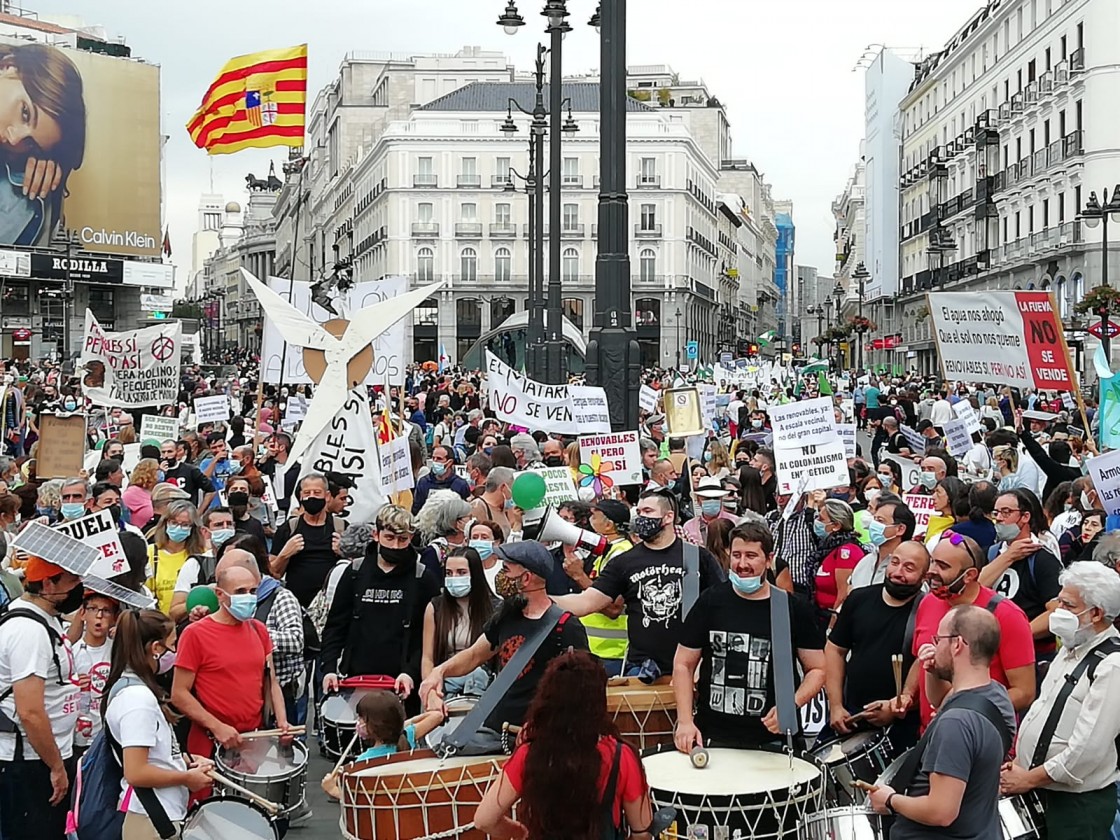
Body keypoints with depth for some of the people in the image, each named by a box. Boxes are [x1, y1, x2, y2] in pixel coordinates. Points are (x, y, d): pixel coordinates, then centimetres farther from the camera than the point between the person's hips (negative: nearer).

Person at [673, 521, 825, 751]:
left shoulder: (793, 609, -1)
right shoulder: (711, 601, 0)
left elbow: (817, 670, 4)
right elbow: (683, 664, 5)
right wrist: (685, 721, -6)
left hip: (773, 739, 0)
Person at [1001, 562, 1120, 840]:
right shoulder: (1071, 650, 12)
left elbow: (1087, 749, -23)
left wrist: (1028, 778, -15)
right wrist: (1017, 763, 5)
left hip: (1079, 804, -8)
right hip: (1036, 793, 8)